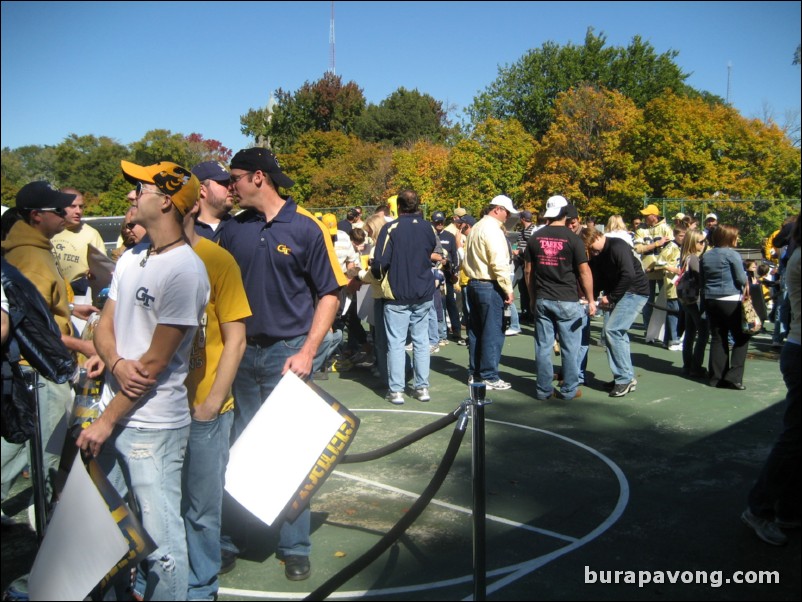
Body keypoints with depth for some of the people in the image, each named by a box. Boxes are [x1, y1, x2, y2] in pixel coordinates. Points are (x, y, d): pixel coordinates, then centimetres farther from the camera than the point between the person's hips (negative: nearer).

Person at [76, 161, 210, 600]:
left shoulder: (184, 270, -18)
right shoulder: (131, 258, 9)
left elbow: (156, 361, -17)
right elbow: (105, 325, 11)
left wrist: (106, 421, -10)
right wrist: (116, 363, -12)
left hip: (151, 426, -8)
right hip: (111, 415, 8)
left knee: (159, 537, 2)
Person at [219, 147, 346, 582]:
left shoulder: (306, 228, -5)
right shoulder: (232, 230, 6)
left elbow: (329, 294, -4)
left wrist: (307, 351, -13)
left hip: (288, 354, -4)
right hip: (240, 352, 4)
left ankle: (295, 548, 19)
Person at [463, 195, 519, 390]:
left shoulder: (476, 228, 15)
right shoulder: (492, 229, -14)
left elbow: (469, 259, 17)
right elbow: (499, 264, -20)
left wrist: (473, 276, 17)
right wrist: (508, 289, -15)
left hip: (473, 284, 10)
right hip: (490, 286, -10)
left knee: (475, 331, 13)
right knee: (493, 332, -3)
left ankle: (475, 373, 21)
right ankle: (489, 376, 2)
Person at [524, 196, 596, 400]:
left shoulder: (535, 238, 3)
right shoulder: (572, 239, -8)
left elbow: (528, 271, 7)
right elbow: (584, 271, -8)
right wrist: (590, 300, -1)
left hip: (542, 300, 3)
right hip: (568, 301, -3)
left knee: (543, 346, 7)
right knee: (570, 347, 7)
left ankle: (544, 390, 13)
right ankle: (569, 390, 13)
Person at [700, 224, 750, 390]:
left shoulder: (705, 256, 10)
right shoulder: (732, 254, -9)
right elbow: (741, 279, -9)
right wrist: (746, 284, 11)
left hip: (710, 300, 6)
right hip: (731, 301, -6)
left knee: (717, 338, 11)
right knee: (741, 338, 3)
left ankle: (716, 377, 10)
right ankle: (733, 377, -5)